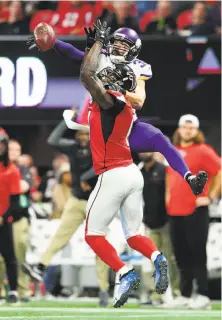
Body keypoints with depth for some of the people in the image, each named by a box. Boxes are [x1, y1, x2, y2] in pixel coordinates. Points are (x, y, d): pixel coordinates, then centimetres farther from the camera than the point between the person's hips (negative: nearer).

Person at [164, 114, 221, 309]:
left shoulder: (203, 151, -6)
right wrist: (168, 194, 20)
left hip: (195, 211, -7)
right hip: (174, 212, 7)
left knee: (197, 254, -9)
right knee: (181, 256, 9)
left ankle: (203, 296, -8)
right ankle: (185, 295, 13)